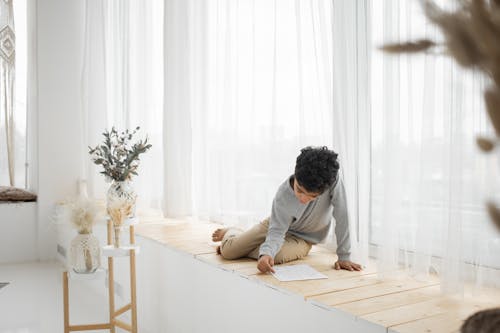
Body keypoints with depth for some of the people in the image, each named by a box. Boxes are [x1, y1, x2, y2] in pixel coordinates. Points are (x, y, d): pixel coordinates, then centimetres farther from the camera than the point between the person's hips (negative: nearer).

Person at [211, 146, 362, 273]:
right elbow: (277, 232, -29)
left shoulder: (332, 178, -35)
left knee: (278, 255, -31)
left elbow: (341, 216, -28)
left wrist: (344, 257, -26)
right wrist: (266, 253, -51)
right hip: (278, 223, 0)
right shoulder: (283, 196, -33)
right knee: (227, 251, -11)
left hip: (301, 239, 1)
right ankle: (231, 232, 30)